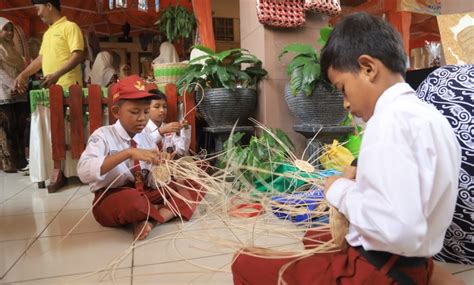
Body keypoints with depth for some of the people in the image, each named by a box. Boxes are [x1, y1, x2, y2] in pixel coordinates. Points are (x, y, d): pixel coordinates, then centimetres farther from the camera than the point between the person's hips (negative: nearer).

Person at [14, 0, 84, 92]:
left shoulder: (70, 26, -3)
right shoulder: (47, 33, 21)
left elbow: (78, 56, -14)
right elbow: (41, 58, 26)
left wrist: (57, 75, -22)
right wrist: (23, 75, 18)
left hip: (68, 86, -7)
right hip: (49, 87, 7)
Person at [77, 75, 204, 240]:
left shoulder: (147, 139, 5)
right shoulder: (103, 135, -10)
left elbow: (154, 184, 2)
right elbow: (84, 172, -30)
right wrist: (129, 153, -35)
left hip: (145, 194, 5)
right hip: (111, 201, -5)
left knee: (194, 186, -7)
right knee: (131, 199, -40)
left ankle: (150, 221, -23)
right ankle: (170, 210, -8)